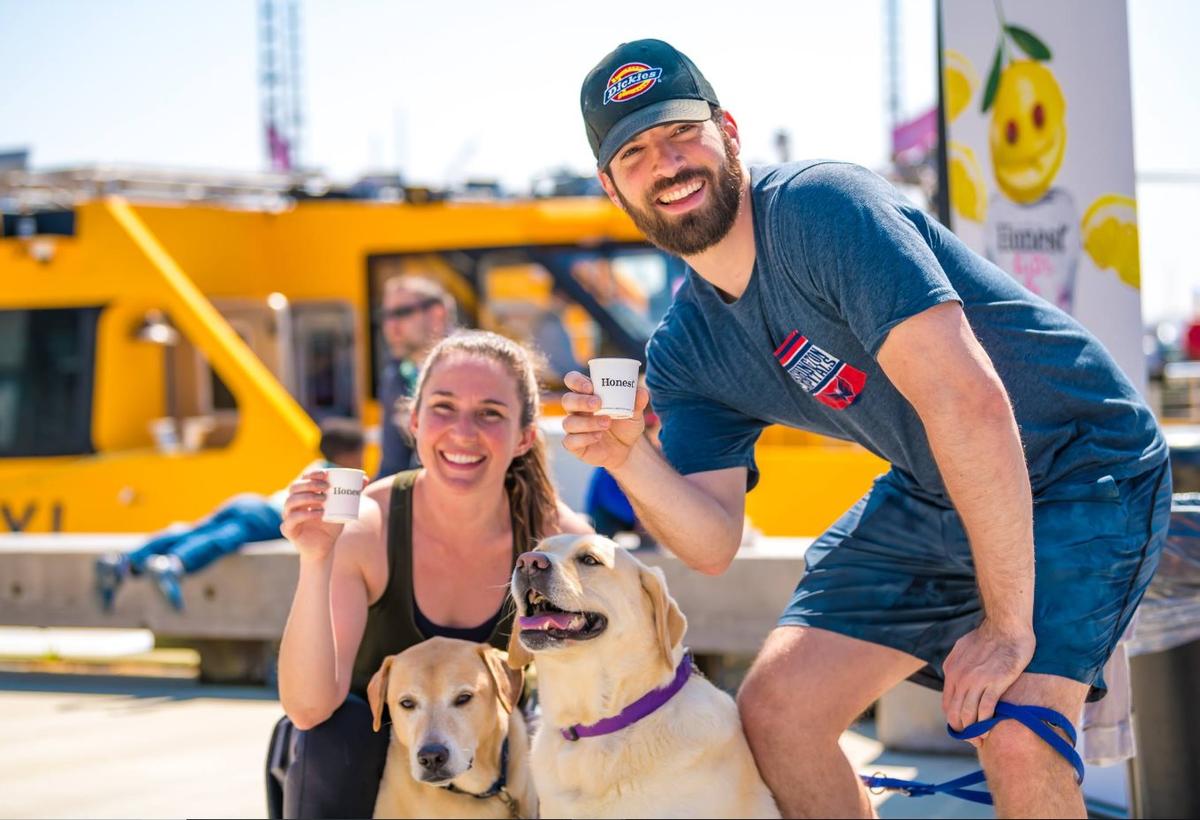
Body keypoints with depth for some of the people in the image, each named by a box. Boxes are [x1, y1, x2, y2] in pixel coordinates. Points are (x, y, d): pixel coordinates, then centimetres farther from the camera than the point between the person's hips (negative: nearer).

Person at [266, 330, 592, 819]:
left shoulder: (560, 540, -19)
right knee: (337, 727, -32)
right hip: (356, 764, -1)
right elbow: (307, 708, -33)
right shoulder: (363, 528, -23)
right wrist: (314, 562, -43)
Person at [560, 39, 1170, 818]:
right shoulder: (685, 351, -1)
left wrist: (1008, 626, -30)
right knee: (775, 710, 0)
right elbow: (713, 544, -4)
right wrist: (629, 458, -25)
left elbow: (969, 397, -33)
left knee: (1017, 735, -27)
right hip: (933, 495, 7)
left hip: (1082, 462, -7)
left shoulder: (820, 206, -25)